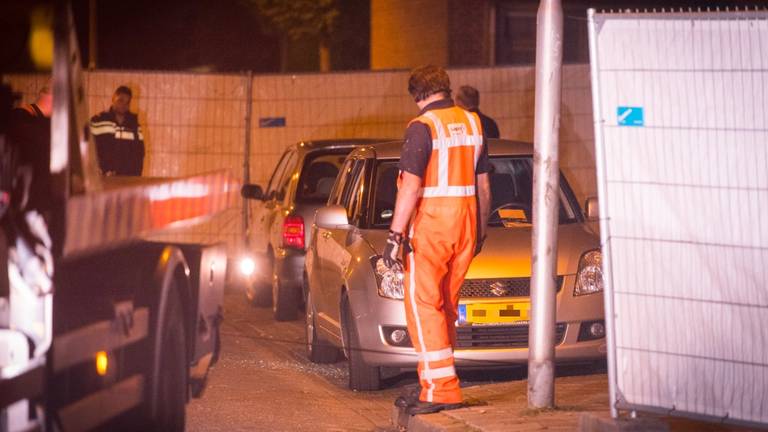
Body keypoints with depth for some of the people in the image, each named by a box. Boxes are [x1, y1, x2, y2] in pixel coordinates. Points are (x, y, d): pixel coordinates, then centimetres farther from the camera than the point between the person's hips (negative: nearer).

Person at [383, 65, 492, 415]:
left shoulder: (423, 127, -10)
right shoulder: (472, 123, 11)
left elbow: (411, 187, -16)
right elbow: (483, 185, 16)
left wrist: (395, 234, -14)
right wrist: (480, 231, 24)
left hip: (431, 223, -7)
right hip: (466, 224, 7)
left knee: (423, 305, -4)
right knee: (446, 305, 13)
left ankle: (442, 389, -11)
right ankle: (433, 384, 17)